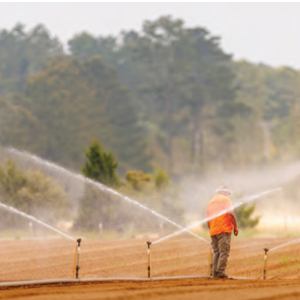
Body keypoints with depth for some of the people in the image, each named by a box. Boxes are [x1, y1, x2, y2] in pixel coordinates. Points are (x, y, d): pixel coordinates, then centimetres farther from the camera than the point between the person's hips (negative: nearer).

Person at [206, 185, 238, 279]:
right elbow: (231, 213, -12)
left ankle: (215, 273, 4)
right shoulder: (225, 199, 0)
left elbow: (208, 220, 20)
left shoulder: (211, 202, 19)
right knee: (224, 252, -8)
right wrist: (235, 227, -6)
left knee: (216, 252, 9)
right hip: (224, 229, -6)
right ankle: (221, 272, -16)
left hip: (213, 232, 6)